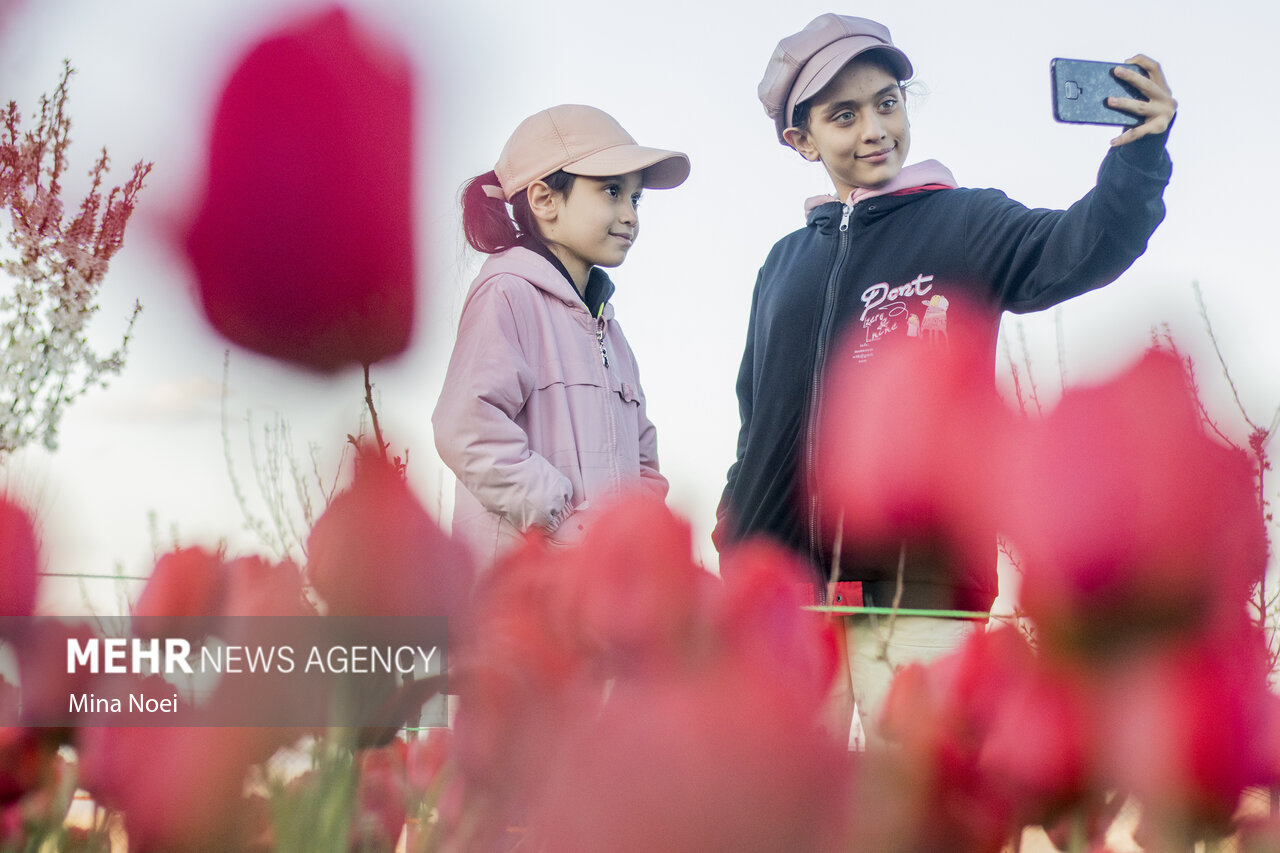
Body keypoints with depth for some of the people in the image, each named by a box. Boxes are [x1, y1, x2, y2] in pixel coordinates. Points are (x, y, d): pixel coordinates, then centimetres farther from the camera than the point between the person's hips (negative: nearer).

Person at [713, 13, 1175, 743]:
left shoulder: (966, 224, 5)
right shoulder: (785, 264, 20)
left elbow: (1076, 249, -15)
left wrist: (1137, 156, -33)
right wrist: (734, 534, 16)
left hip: (915, 579, -4)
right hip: (782, 575, 5)